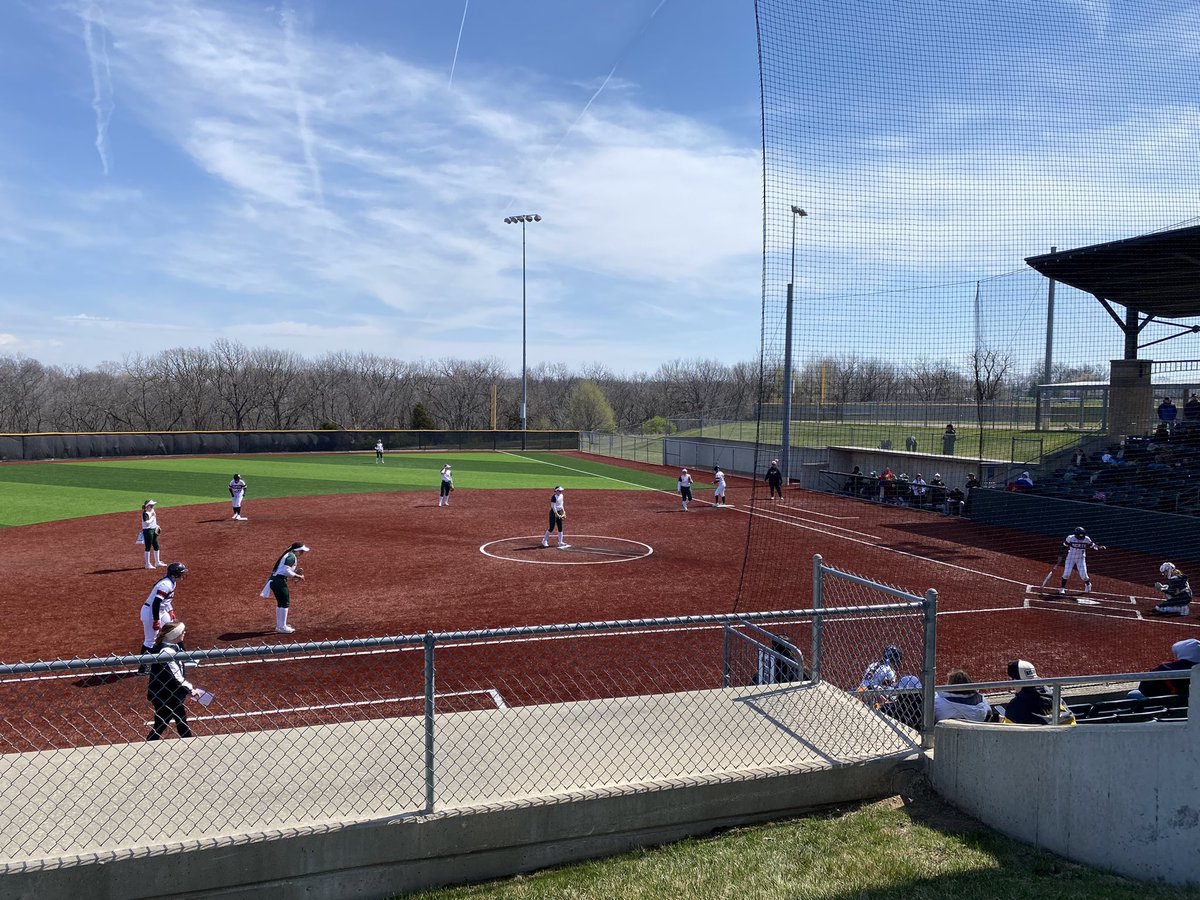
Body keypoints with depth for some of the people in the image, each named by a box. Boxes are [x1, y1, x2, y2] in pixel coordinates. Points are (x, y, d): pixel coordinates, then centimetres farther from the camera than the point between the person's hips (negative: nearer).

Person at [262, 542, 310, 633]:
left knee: (280, 603, 20)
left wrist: (296, 570, 14)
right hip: (279, 581, -10)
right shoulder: (292, 556, -11)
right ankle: (282, 627, 3)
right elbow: (286, 571, -22)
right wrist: (298, 576, -15)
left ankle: (279, 625, 31)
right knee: (285, 603, -2)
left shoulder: (288, 555, 20)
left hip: (273, 580, 10)